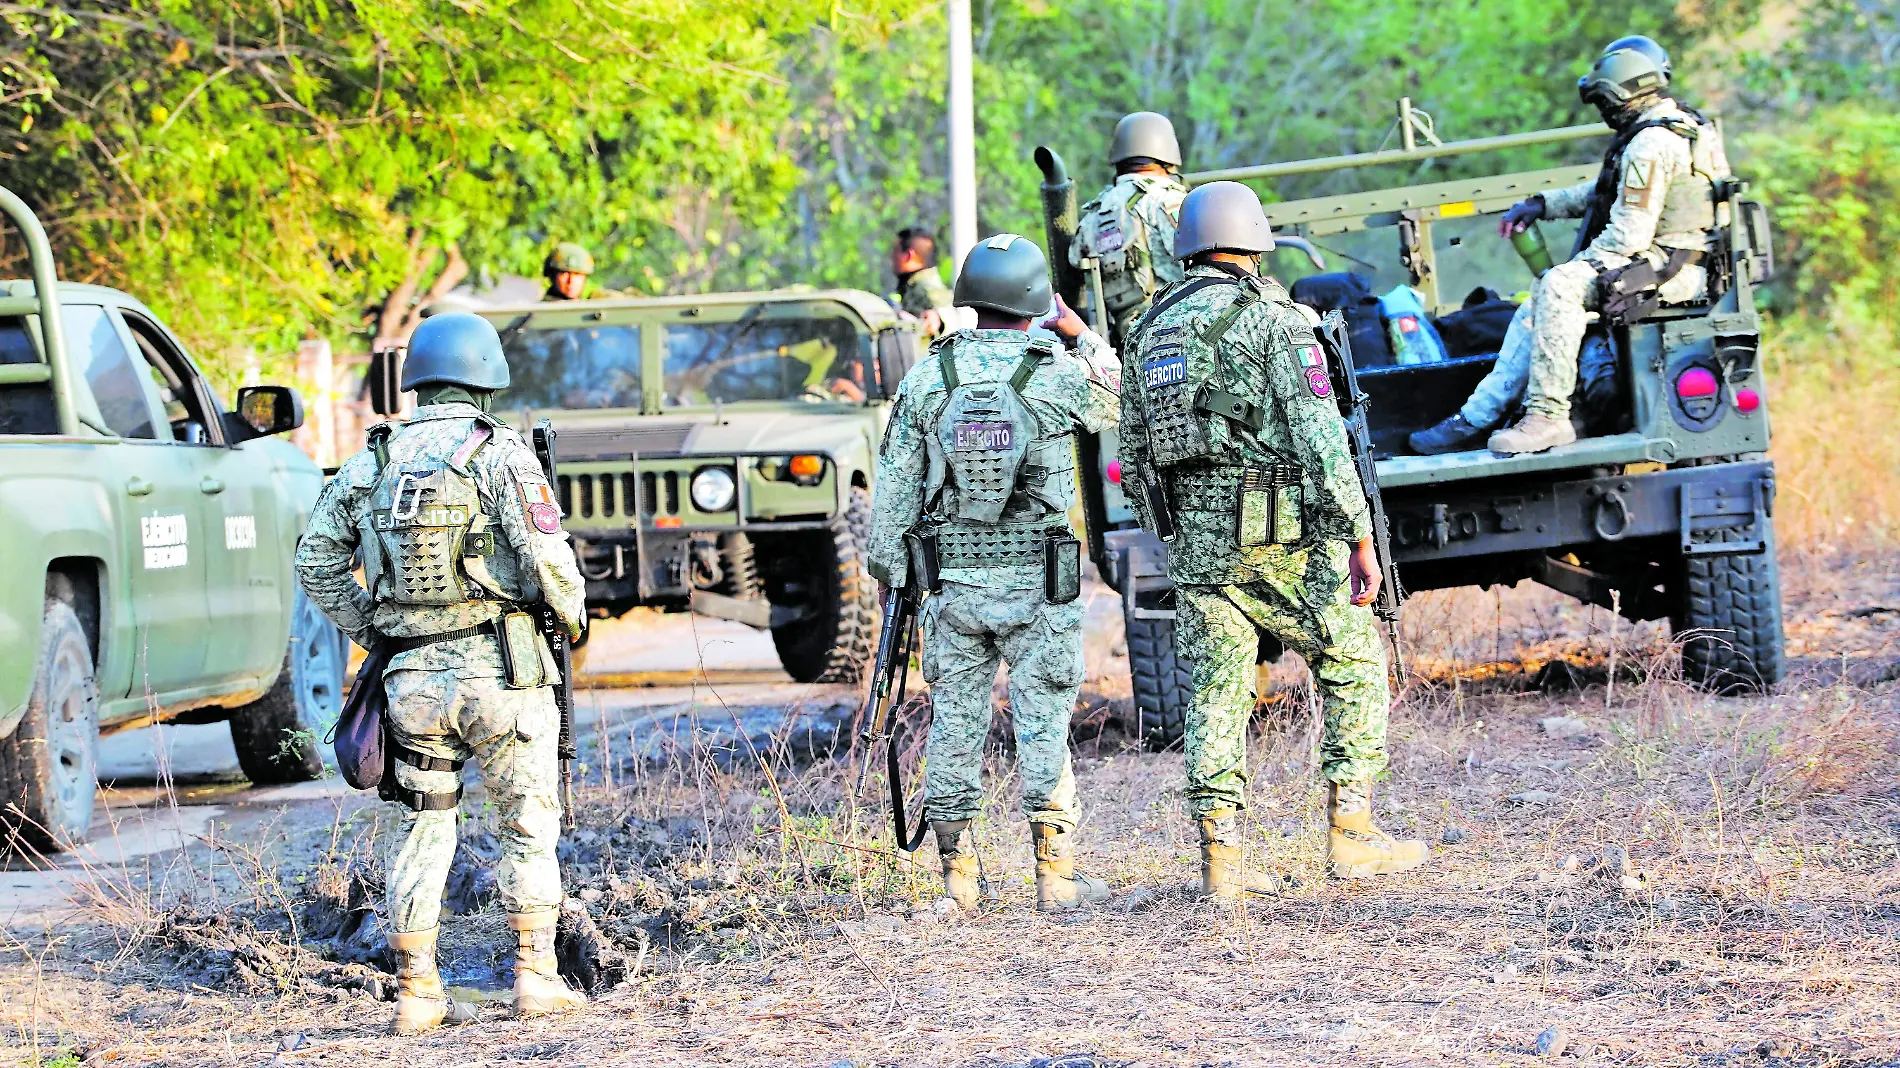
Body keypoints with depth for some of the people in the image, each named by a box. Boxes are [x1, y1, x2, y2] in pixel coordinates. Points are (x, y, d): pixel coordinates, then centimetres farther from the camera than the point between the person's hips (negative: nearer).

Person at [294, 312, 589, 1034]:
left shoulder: (372, 461, 7)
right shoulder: (499, 452, -8)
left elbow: (316, 560, 11)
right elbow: (547, 558, -14)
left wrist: (368, 631, 18)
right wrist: (572, 613, 5)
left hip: (411, 676, 4)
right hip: (499, 670, -4)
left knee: (420, 830, 10)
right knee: (528, 824, 8)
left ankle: (416, 992, 9)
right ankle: (535, 975, 7)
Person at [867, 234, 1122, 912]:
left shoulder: (926, 379, 0)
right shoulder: (1058, 376, -7)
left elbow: (895, 487, 3)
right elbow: (1116, 402, 16)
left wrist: (890, 575, 11)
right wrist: (1078, 333, 19)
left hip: (950, 581, 2)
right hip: (1035, 583, -2)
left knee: (954, 723, 8)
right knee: (1043, 726, 2)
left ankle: (957, 878, 10)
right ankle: (1055, 875, 2)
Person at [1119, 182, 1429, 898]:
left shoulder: (1148, 330, 13)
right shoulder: (1273, 319, -7)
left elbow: (1134, 456, 17)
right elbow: (1319, 437, -14)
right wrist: (1359, 540, -13)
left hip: (1194, 540, 5)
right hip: (1281, 537, -5)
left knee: (1216, 693, 7)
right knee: (1353, 666, 8)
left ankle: (1219, 860, 3)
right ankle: (1352, 834, 4)